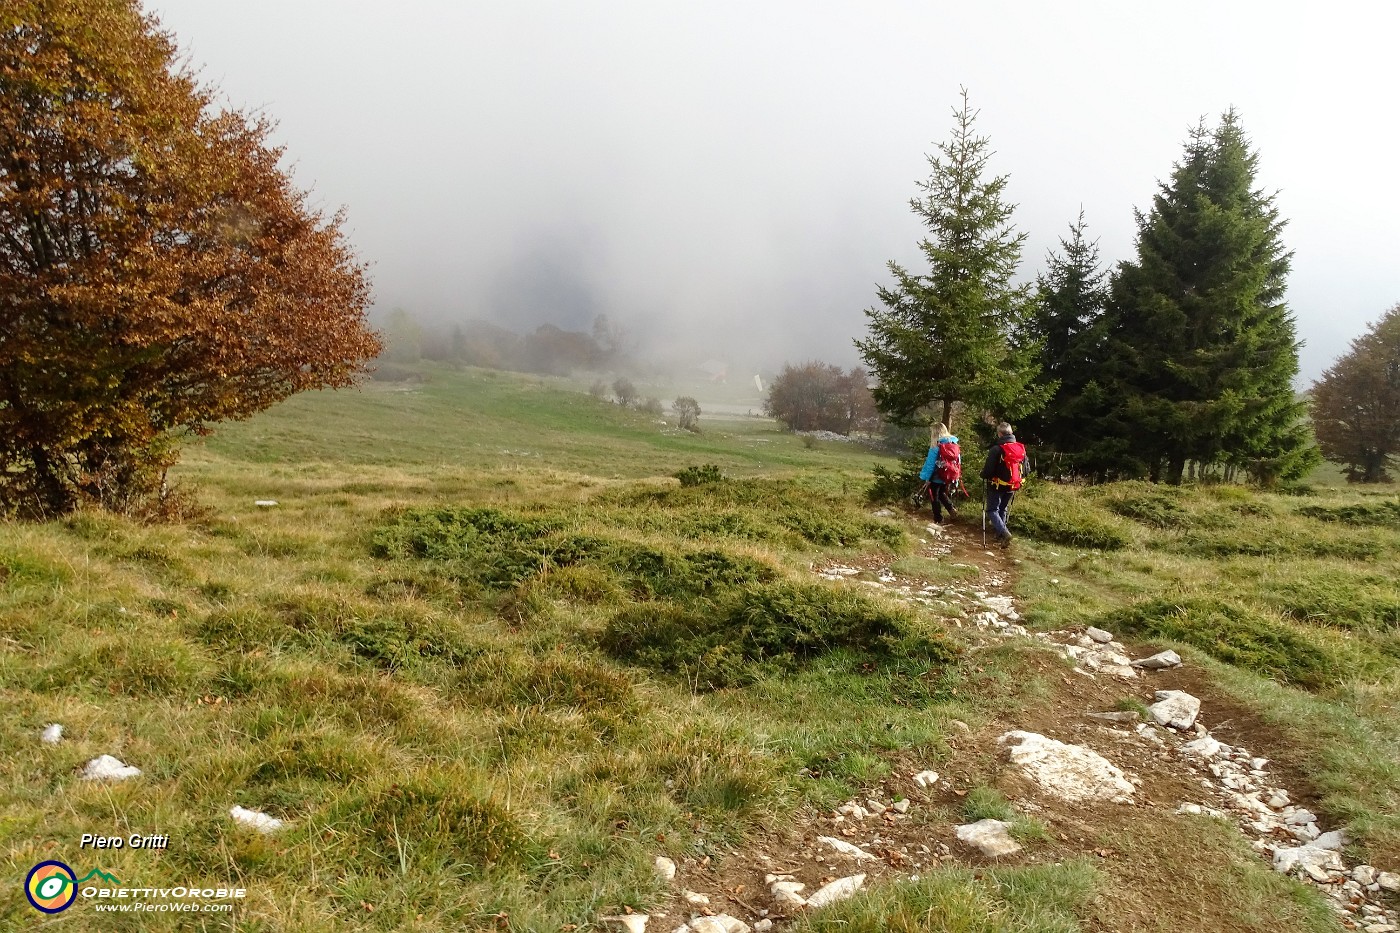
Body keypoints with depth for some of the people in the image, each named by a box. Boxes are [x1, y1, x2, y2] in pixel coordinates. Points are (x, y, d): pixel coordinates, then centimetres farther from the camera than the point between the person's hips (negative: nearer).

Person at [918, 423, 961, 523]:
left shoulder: (936, 446, -16)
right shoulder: (954, 444, 0)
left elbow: (930, 462, -15)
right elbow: (958, 462, 4)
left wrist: (927, 477, -8)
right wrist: (956, 477, 12)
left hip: (937, 477, -6)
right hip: (950, 477, 6)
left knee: (935, 497, 10)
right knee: (943, 493, 27)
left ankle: (938, 520, 15)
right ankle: (951, 509, 7)